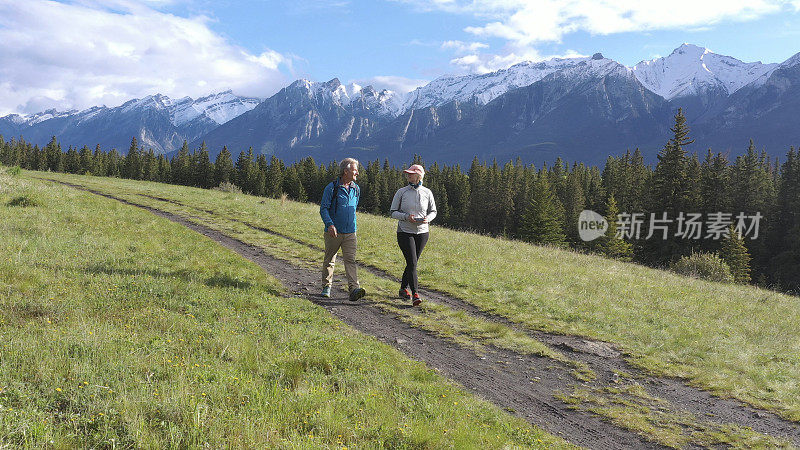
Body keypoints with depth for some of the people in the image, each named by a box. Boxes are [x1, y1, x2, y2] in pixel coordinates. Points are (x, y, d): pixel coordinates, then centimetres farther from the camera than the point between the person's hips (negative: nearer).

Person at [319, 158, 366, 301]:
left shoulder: (356, 189, 11)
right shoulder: (331, 188, -6)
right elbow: (323, 208, -8)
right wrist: (330, 224, -22)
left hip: (350, 233, 3)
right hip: (333, 232, -3)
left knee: (350, 260, -8)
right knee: (329, 260, 8)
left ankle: (354, 289, -17)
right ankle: (326, 287, 24)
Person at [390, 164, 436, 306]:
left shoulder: (427, 193, 3)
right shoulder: (402, 192, -2)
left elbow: (433, 211, 12)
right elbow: (393, 212, 1)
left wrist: (428, 218, -10)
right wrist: (406, 217, -17)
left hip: (422, 232, 3)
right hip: (405, 232, -3)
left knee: (413, 262, 11)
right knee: (412, 263, -13)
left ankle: (404, 289, 30)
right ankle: (415, 294, -14)